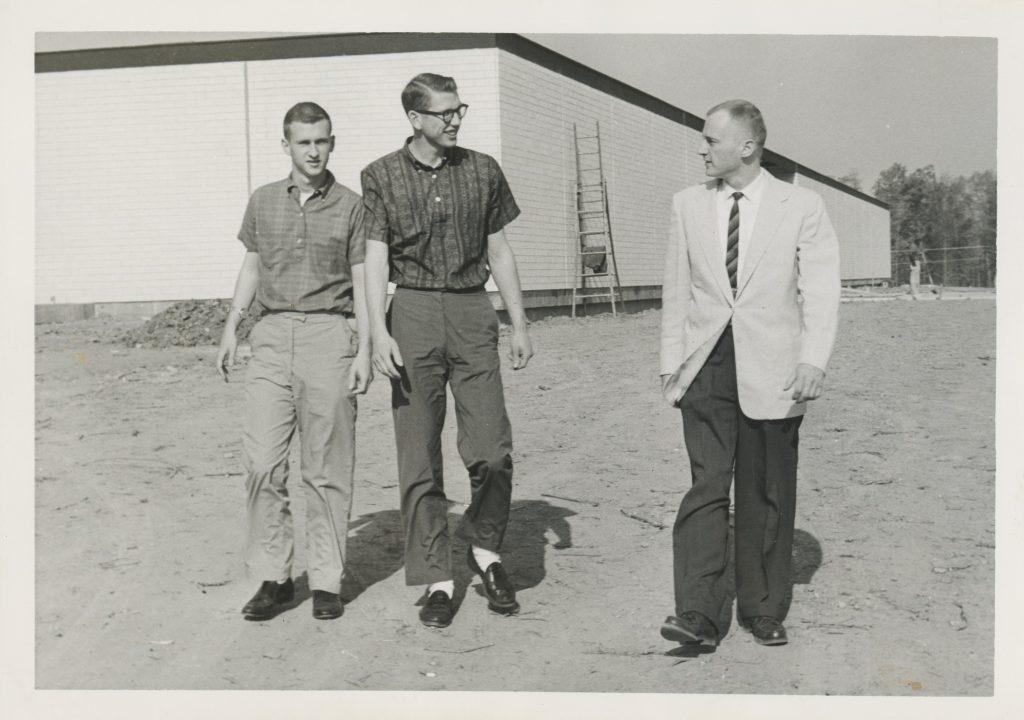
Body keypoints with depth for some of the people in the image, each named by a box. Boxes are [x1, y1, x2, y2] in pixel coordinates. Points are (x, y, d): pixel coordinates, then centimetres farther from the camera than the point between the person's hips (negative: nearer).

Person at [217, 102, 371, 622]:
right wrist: (230, 331, 12)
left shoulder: (350, 206, 4)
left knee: (327, 468, 1)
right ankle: (272, 577, 6)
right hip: (272, 333, 3)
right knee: (263, 462, -4)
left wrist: (364, 349, -4)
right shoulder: (263, 202, 12)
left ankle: (326, 580, 10)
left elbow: (361, 282, 4)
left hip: (330, 335, -2)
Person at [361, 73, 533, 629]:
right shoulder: (382, 177, 3)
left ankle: (484, 546, 21)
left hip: (472, 314, 1)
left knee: (492, 451, -6)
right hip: (413, 315, -1)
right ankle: (436, 579, 13)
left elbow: (499, 251, 13)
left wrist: (519, 324, 10)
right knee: (419, 460, 2)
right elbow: (375, 257, -1)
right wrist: (379, 331, -12)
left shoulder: (482, 171, 9)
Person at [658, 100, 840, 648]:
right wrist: (671, 363, 7)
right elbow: (676, 291, 12)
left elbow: (821, 291, -2)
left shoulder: (801, 207, 2)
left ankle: (763, 611, 18)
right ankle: (697, 613, -6)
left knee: (767, 495, 6)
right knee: (706, 486, -6)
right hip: (706, 370, 2)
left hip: (772, 371, -1)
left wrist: (813, 360, -14)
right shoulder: (688, 205, 10)